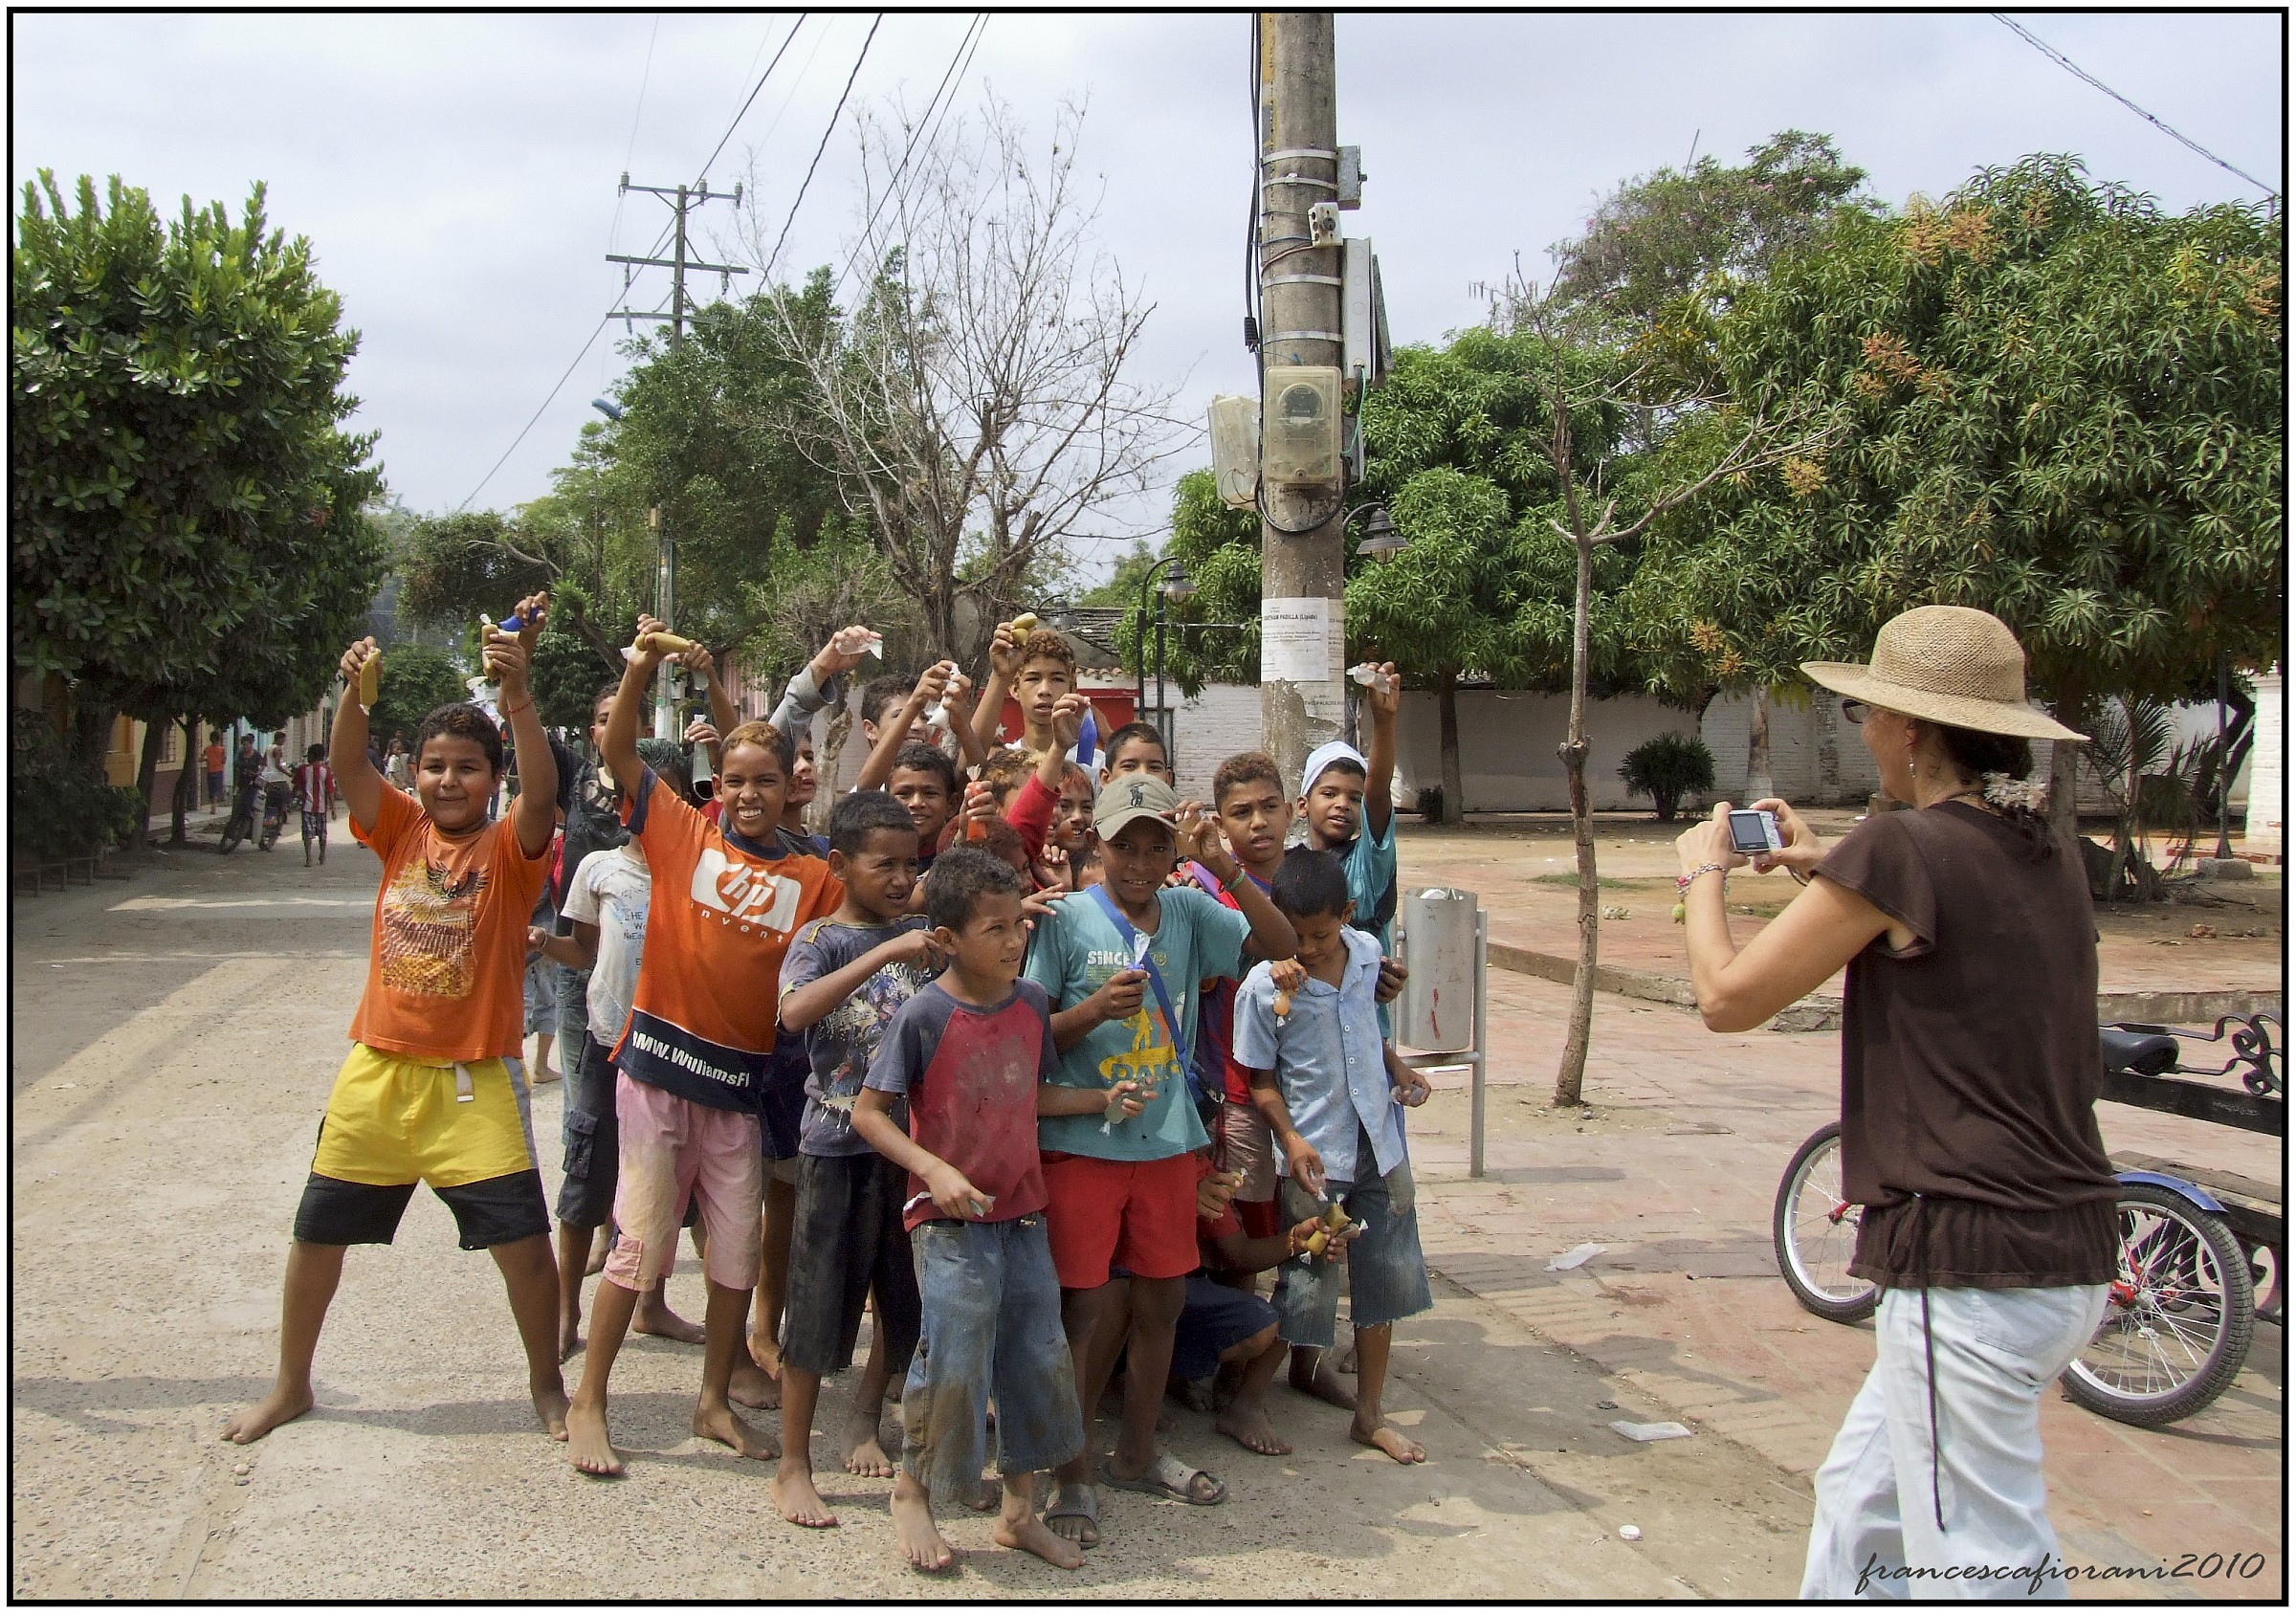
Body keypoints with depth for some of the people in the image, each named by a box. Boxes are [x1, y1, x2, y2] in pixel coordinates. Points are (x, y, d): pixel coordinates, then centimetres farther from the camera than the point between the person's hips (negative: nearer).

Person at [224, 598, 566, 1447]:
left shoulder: (510, 849, -6)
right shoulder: (401, 831, 3)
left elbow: (543, 792, -25)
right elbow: (347, 767, -11)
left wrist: (517, 694, -39)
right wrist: (356, 690, -30)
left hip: (474, 1082, -3)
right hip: (378, 1070, 3)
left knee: (526, 1242, -4)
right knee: (317, 1233, 13)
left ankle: (546, 1385, 19)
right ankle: (290, 1385, 35)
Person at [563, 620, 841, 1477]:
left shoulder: (811, 877, 4)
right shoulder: (683, 834, -1)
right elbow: (616, 749, -5)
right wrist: (642, 666, -20)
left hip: (742, 1081, 3)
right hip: (659, 1063, -3)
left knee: (737, 1254, 11)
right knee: (641, 1247, 3)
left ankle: (715, 1401, 29)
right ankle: (587, 1404, 20)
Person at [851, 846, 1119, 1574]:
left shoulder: (1031, 1001, 2)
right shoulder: (925, 1014, -15)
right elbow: (867, 1112, -12)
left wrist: (1103, 1099, 5)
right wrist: (935, 1171, -22)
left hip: (1021, 1213, 6)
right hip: (949, 1219, -6)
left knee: (1037, 1360, 11)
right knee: (952, 1360, -3)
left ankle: (1020, 1511, 28)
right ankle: (912, 1491, 23)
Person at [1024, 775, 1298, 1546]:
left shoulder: (1189, 912, 3)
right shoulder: (1067, 918, -8)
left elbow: (1283, 948, -4)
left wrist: (1227, 869, -15)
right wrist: (1095, 1009, -24)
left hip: (1166, 1141, 4)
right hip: (1082, 1141, -4)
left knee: (1160, 1299, 14)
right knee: (1084, 1306, -1)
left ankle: (1137, 1452, 32)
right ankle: (1070, 1472, 13)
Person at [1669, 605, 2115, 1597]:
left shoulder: (1900, 851, -15)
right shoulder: (2049, 859, 10)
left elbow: (1728, 997, -9)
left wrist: (1702, 874, 8)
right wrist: (1825, 868, 24)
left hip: (1971, 1268, -9)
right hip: (2071, 1250, 9)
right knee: (1861, 1496, 23)